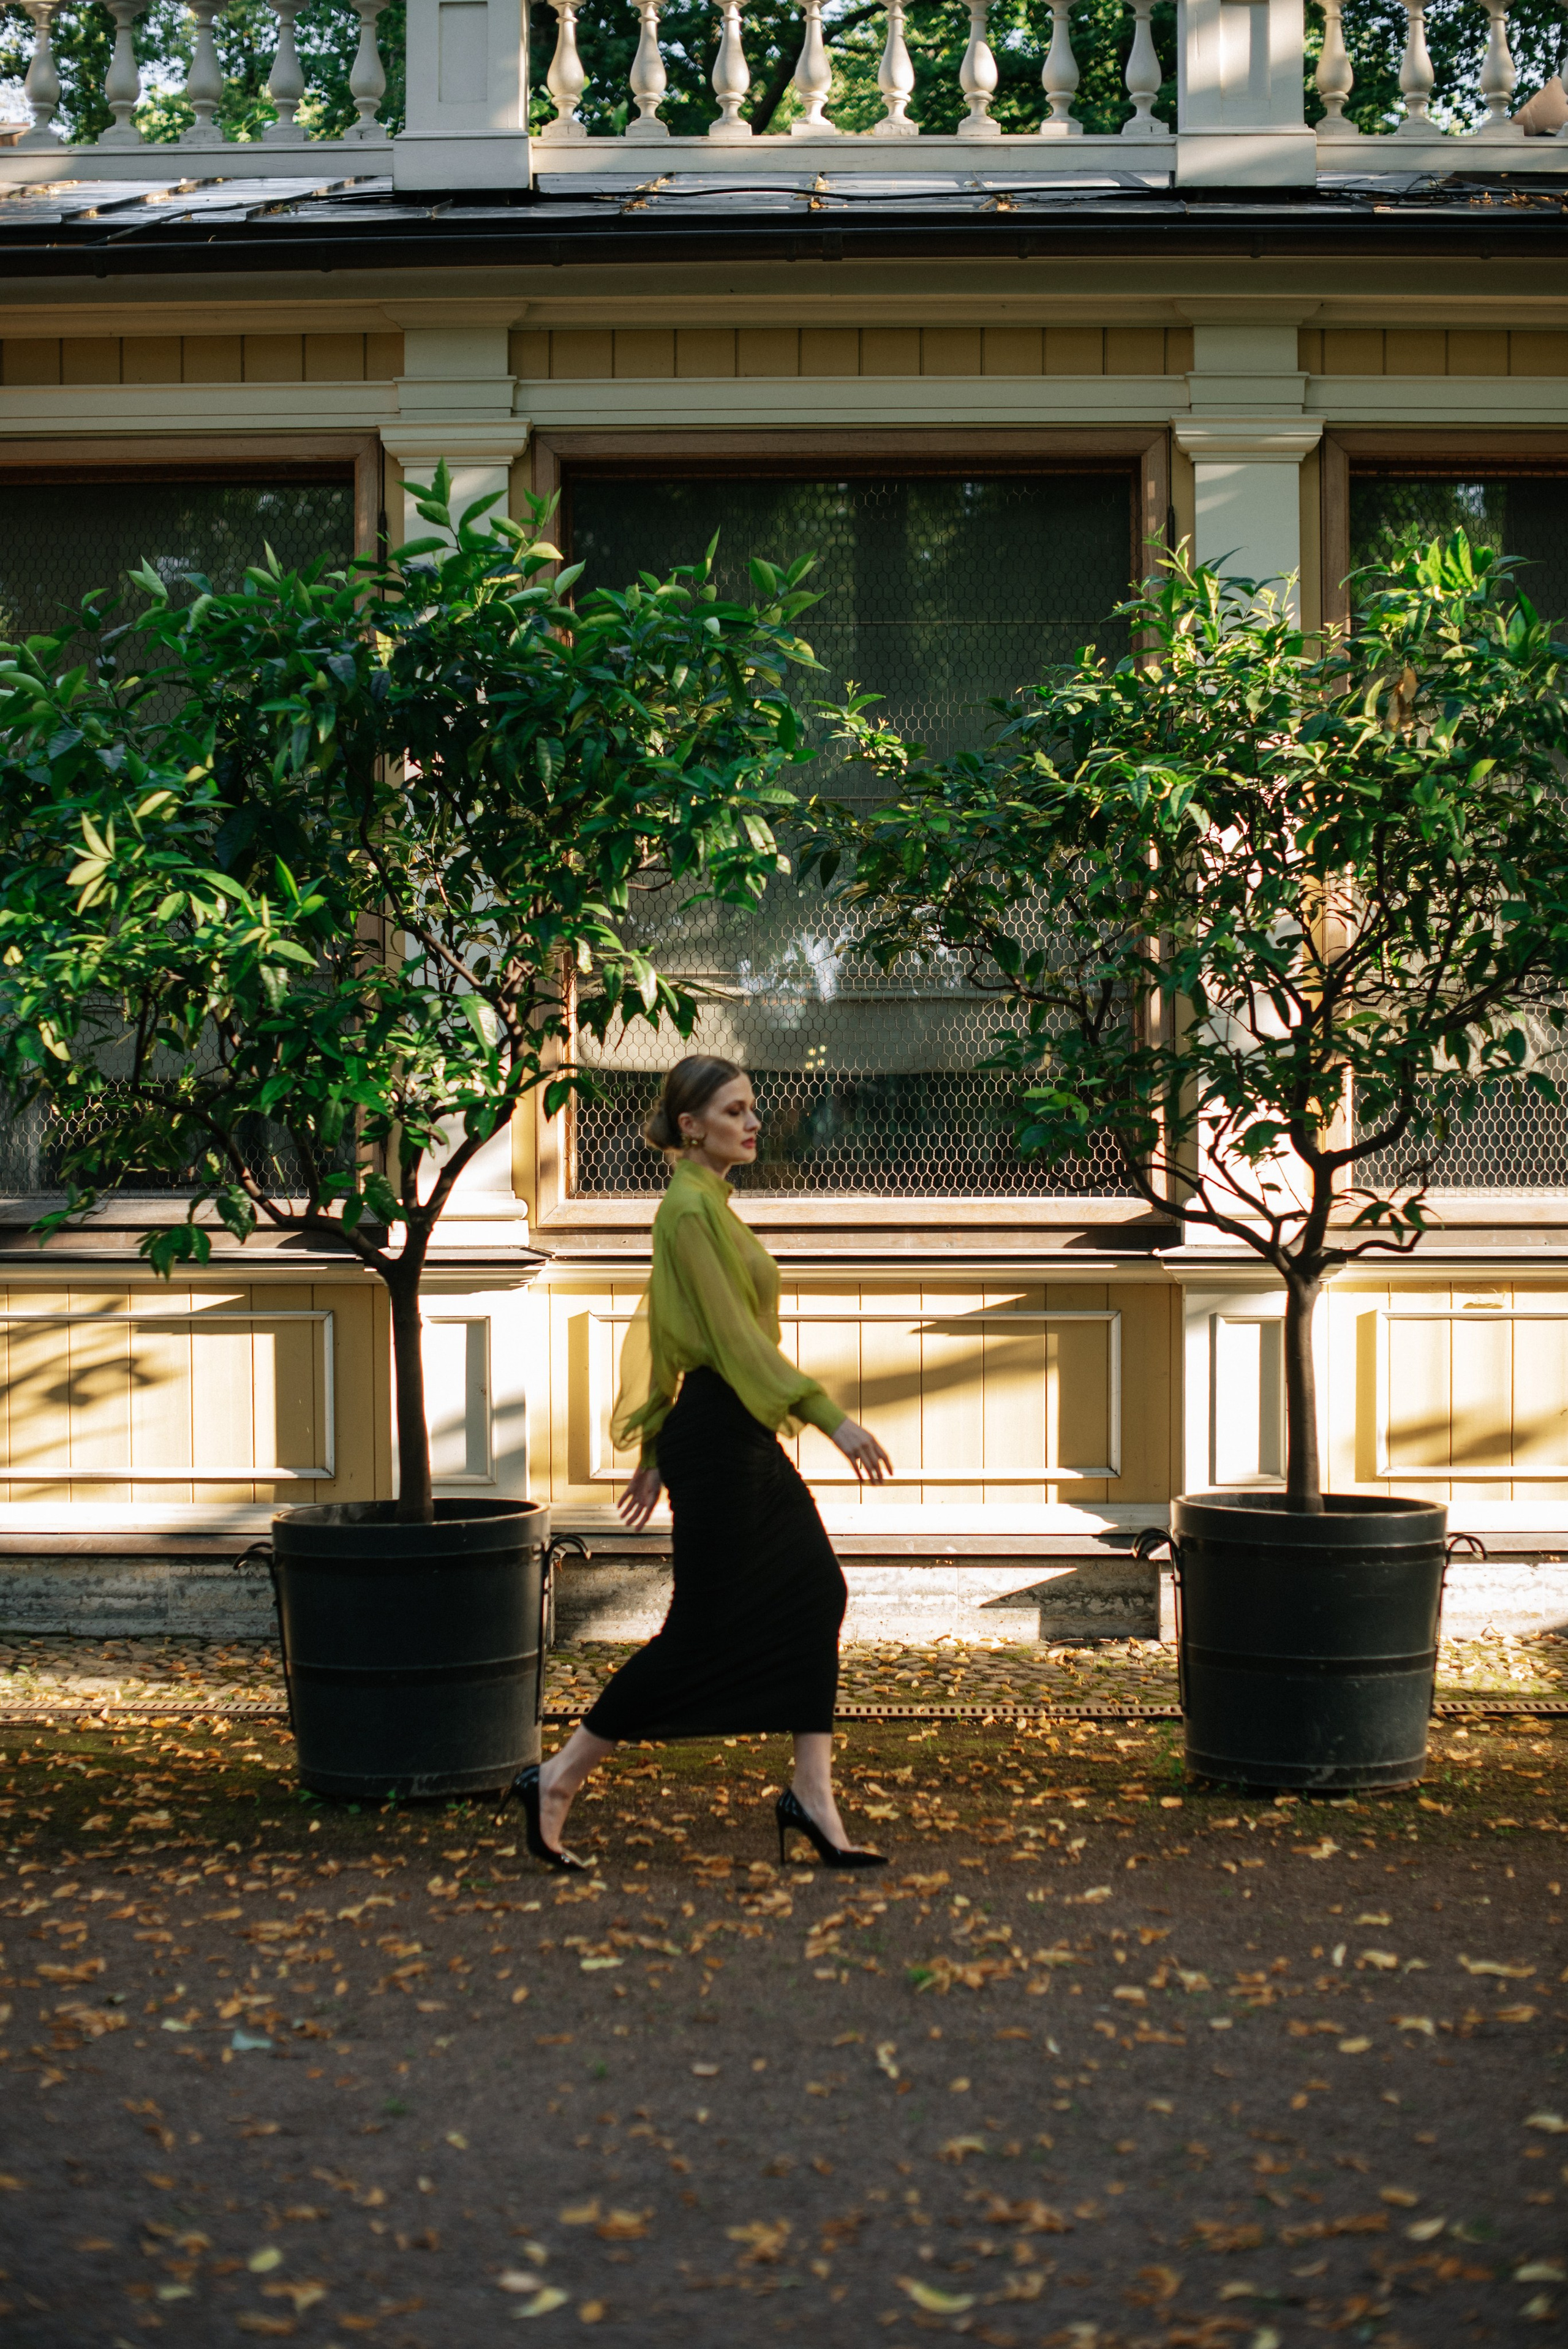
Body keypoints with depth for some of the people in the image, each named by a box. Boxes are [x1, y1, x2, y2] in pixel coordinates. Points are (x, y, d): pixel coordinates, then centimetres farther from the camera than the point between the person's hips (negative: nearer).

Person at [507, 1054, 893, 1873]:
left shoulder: (707, 1202, 15)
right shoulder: (691, 1207, -15)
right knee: (705, 1629, -4)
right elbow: (734, 1335, -22)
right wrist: (831, 1417, -26)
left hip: (741, 1437, 10)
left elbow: (668, 1335, 19)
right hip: (717, 1435, -10)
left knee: (815, 1592, 5)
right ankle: (558, 1780, 5)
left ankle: (811, 1794, 6)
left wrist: (655, 1451, 22)